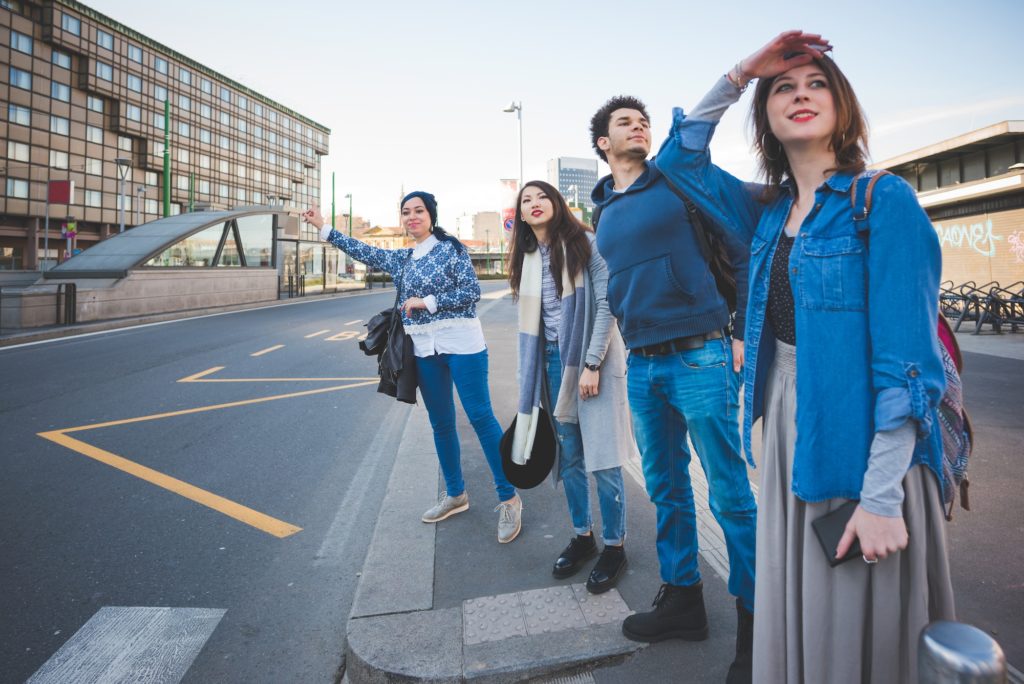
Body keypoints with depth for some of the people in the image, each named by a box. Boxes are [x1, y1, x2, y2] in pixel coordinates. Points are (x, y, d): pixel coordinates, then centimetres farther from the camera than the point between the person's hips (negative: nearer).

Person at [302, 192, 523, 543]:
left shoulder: (451, 248, -2)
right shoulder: (402, 259, 16)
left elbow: (472, 291, -9)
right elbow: (364, 252, 19)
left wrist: (427, 301, -11)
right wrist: (323, 228, 20)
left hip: (461, 344, -6)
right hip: (425, 350, 6)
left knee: (481, 416, -7)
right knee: (441, 423, 12)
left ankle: (509, 498, 3)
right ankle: (455, 493, 28)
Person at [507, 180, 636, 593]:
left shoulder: (585, 244, -4)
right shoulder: (526, 259, 12)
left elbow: (606, 305, -10)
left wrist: (592, 364, -15)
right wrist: (533, 376, 13)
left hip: (593, 359, -5)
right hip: (553, 361, 5)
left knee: (602, 457, -2)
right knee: (569, 456, 11)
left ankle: (614, 547, 14)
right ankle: (582, 537, 27)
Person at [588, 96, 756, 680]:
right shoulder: (604, 210, 15)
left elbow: (740, 253, -2)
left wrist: (742, 334, -7)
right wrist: (631, 337, 16)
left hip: (700, 356, -6)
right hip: (642, 366, 6)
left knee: (730, 492, 0)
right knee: (666, 489, 14)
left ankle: (754, 616, 17)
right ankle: (682, 600, 30)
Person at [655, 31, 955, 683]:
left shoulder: (884, 201, -10)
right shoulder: (768, 212, 7)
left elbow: (905, 356, -16)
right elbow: (681, 158, 16)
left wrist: (882, 495, -19)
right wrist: (737, 76, 4)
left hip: (863, 438, -5)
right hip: (788, 430, 5)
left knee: (861, 628, 10)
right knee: (794, 614, 19)